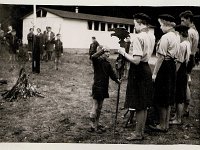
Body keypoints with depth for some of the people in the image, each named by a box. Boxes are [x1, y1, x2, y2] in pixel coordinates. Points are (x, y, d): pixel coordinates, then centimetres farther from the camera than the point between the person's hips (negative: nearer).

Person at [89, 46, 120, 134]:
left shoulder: (107, 64, 11)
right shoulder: (97, 61, -9)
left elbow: (111, 73, 8)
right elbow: (93, 57, -31)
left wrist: (117, 80, -7)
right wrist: (102, 50, -32)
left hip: (104, 88, 8)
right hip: (97, 87, -7)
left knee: (100, 107, 15)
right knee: (95, 107, -2)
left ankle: (97, 124, 26)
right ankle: (93, 126, 6)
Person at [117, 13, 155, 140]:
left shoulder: (138, 37, -18)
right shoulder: (152, 37, 8)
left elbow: (136, 60, -25)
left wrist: (124, 53, -12)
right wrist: (131, 44, 15)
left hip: (138, 71, -9)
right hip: (147, 69, 9)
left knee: (139, 106, 1)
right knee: (144, 105, 16)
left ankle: (138, 134, 13)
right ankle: (142, 130, 28)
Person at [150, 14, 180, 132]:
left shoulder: (165, 37, -17)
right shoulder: (177, 36, 10)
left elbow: (161, 57, -19)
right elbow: (175, 53, 12)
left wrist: (154, 73, -15)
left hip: (165, 66, -9)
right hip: (173, 66, 9)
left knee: (161, 100, 2)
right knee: (168, 98, 16)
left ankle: (162, 126, 12)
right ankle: (166, 124, 25)